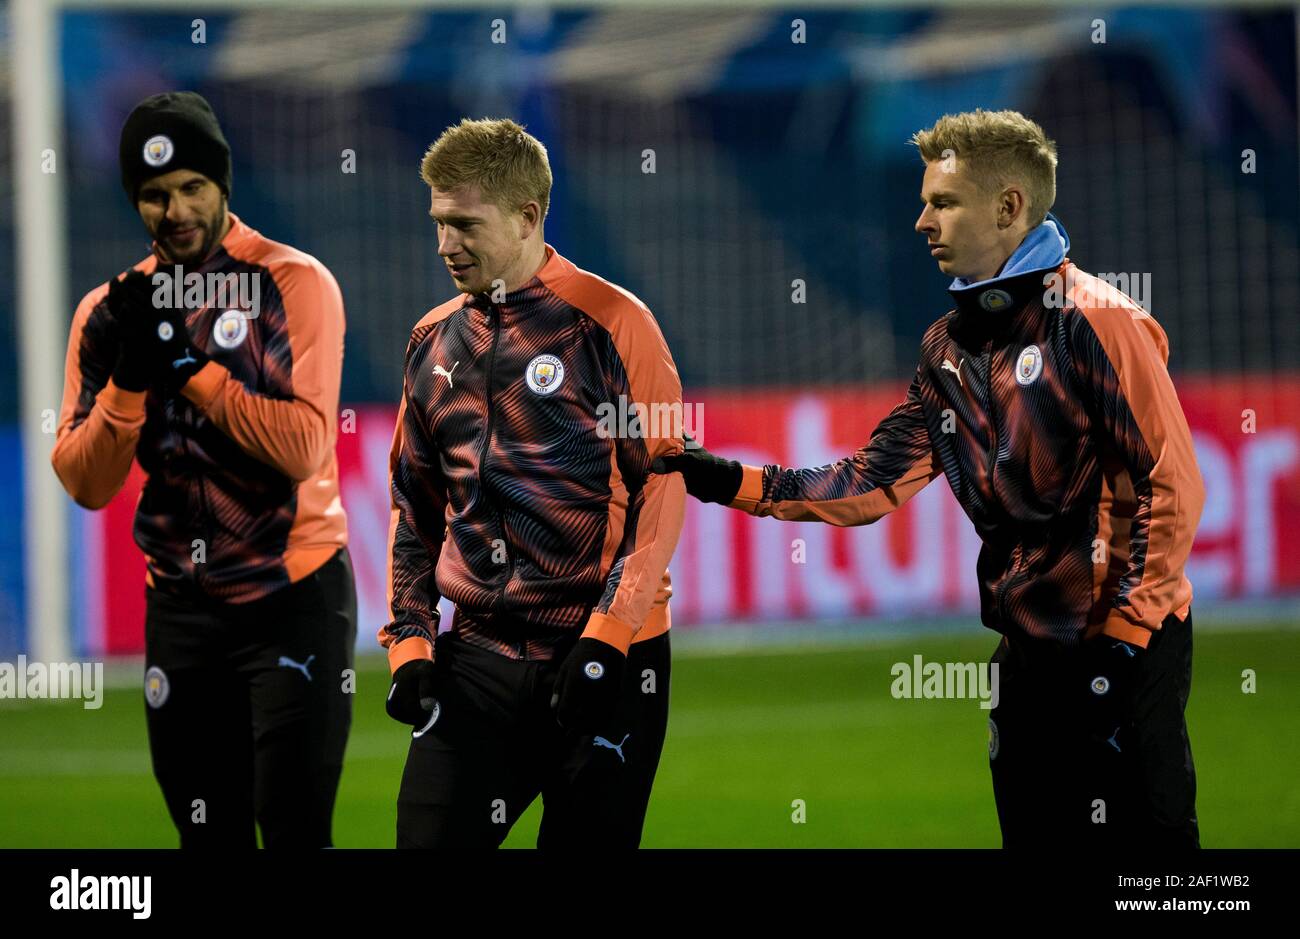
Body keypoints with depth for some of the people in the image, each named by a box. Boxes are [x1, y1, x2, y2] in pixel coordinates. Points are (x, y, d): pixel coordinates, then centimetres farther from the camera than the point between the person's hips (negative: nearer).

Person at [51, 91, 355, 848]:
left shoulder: (294, 283, -7)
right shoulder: (111, 311, 6)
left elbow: (303, 447, -18)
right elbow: (85, 484, 1)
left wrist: (191, 367, -18)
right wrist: (129, 378, -14)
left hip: (293, 599, -5)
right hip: (182, 607, 5)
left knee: (293, 829, -11)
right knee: (209, 837, 7)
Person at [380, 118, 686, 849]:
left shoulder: (610, 322, -6)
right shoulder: (434, 341, 11)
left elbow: (662, 488, -8)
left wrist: (606, 638, -14)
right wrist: (411, 640, 7)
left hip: (607, 658, -4)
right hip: (474, 656, 4)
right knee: (429, 835, -6)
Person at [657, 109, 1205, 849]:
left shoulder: (1093, 321, -13)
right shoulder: (950, 345, 12)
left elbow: (1173, 488, -16)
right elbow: (874, 483, 10)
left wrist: (1122, 636, -16)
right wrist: (733, 483, 1)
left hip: (1124, 650, -8)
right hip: (1031, 649, 8)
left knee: (1136, 837, -8)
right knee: (1032, 832, 13)